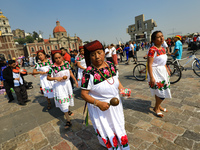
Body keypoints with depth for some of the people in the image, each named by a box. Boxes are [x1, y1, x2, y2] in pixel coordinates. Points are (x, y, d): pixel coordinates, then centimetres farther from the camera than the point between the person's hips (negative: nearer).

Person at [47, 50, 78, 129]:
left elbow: (70, 72, 4)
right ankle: (68, 121, 8)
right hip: (59, 85, -4)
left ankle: (67, 110, 52)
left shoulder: (66, 63, -8)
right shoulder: (52, 67, -17)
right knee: (62, 101, -2)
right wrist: (56, 78, -27)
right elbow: (48, 78, -10)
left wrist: (75, 80, 8)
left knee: (68, 98, 22)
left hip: (67, 83, 4)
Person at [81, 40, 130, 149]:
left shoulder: (111, 65, -8)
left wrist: (121, 88, -6)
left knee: (118, 127, 29)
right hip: (100, 107, -5)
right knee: (106, 131, 18)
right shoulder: (88, 73, -25)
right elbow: (84, 94, -21)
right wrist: (98, 103, -30)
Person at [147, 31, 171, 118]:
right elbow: (149, 64, -23)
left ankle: (159, 105, 37)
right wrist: (151, 77, -25)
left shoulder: (163, 49, 8)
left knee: (159, 91, 18)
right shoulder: (152, 50, -20)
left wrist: (167, 71, 20)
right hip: (156, 72, -8)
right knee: (162, 93, -3)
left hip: (162, 71, 8)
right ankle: (156, 108, 19)